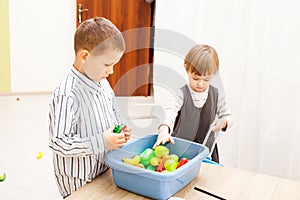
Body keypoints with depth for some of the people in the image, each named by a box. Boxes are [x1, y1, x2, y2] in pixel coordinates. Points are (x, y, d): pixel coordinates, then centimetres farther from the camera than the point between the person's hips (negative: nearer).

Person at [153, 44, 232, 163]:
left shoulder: (217, 95, 0)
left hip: (207, 149, 3)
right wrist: (164, 129, -49)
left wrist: (223, 122, -15)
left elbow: (227, 116, 9)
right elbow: (170, 111, -29)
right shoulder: (182, 95, -12)